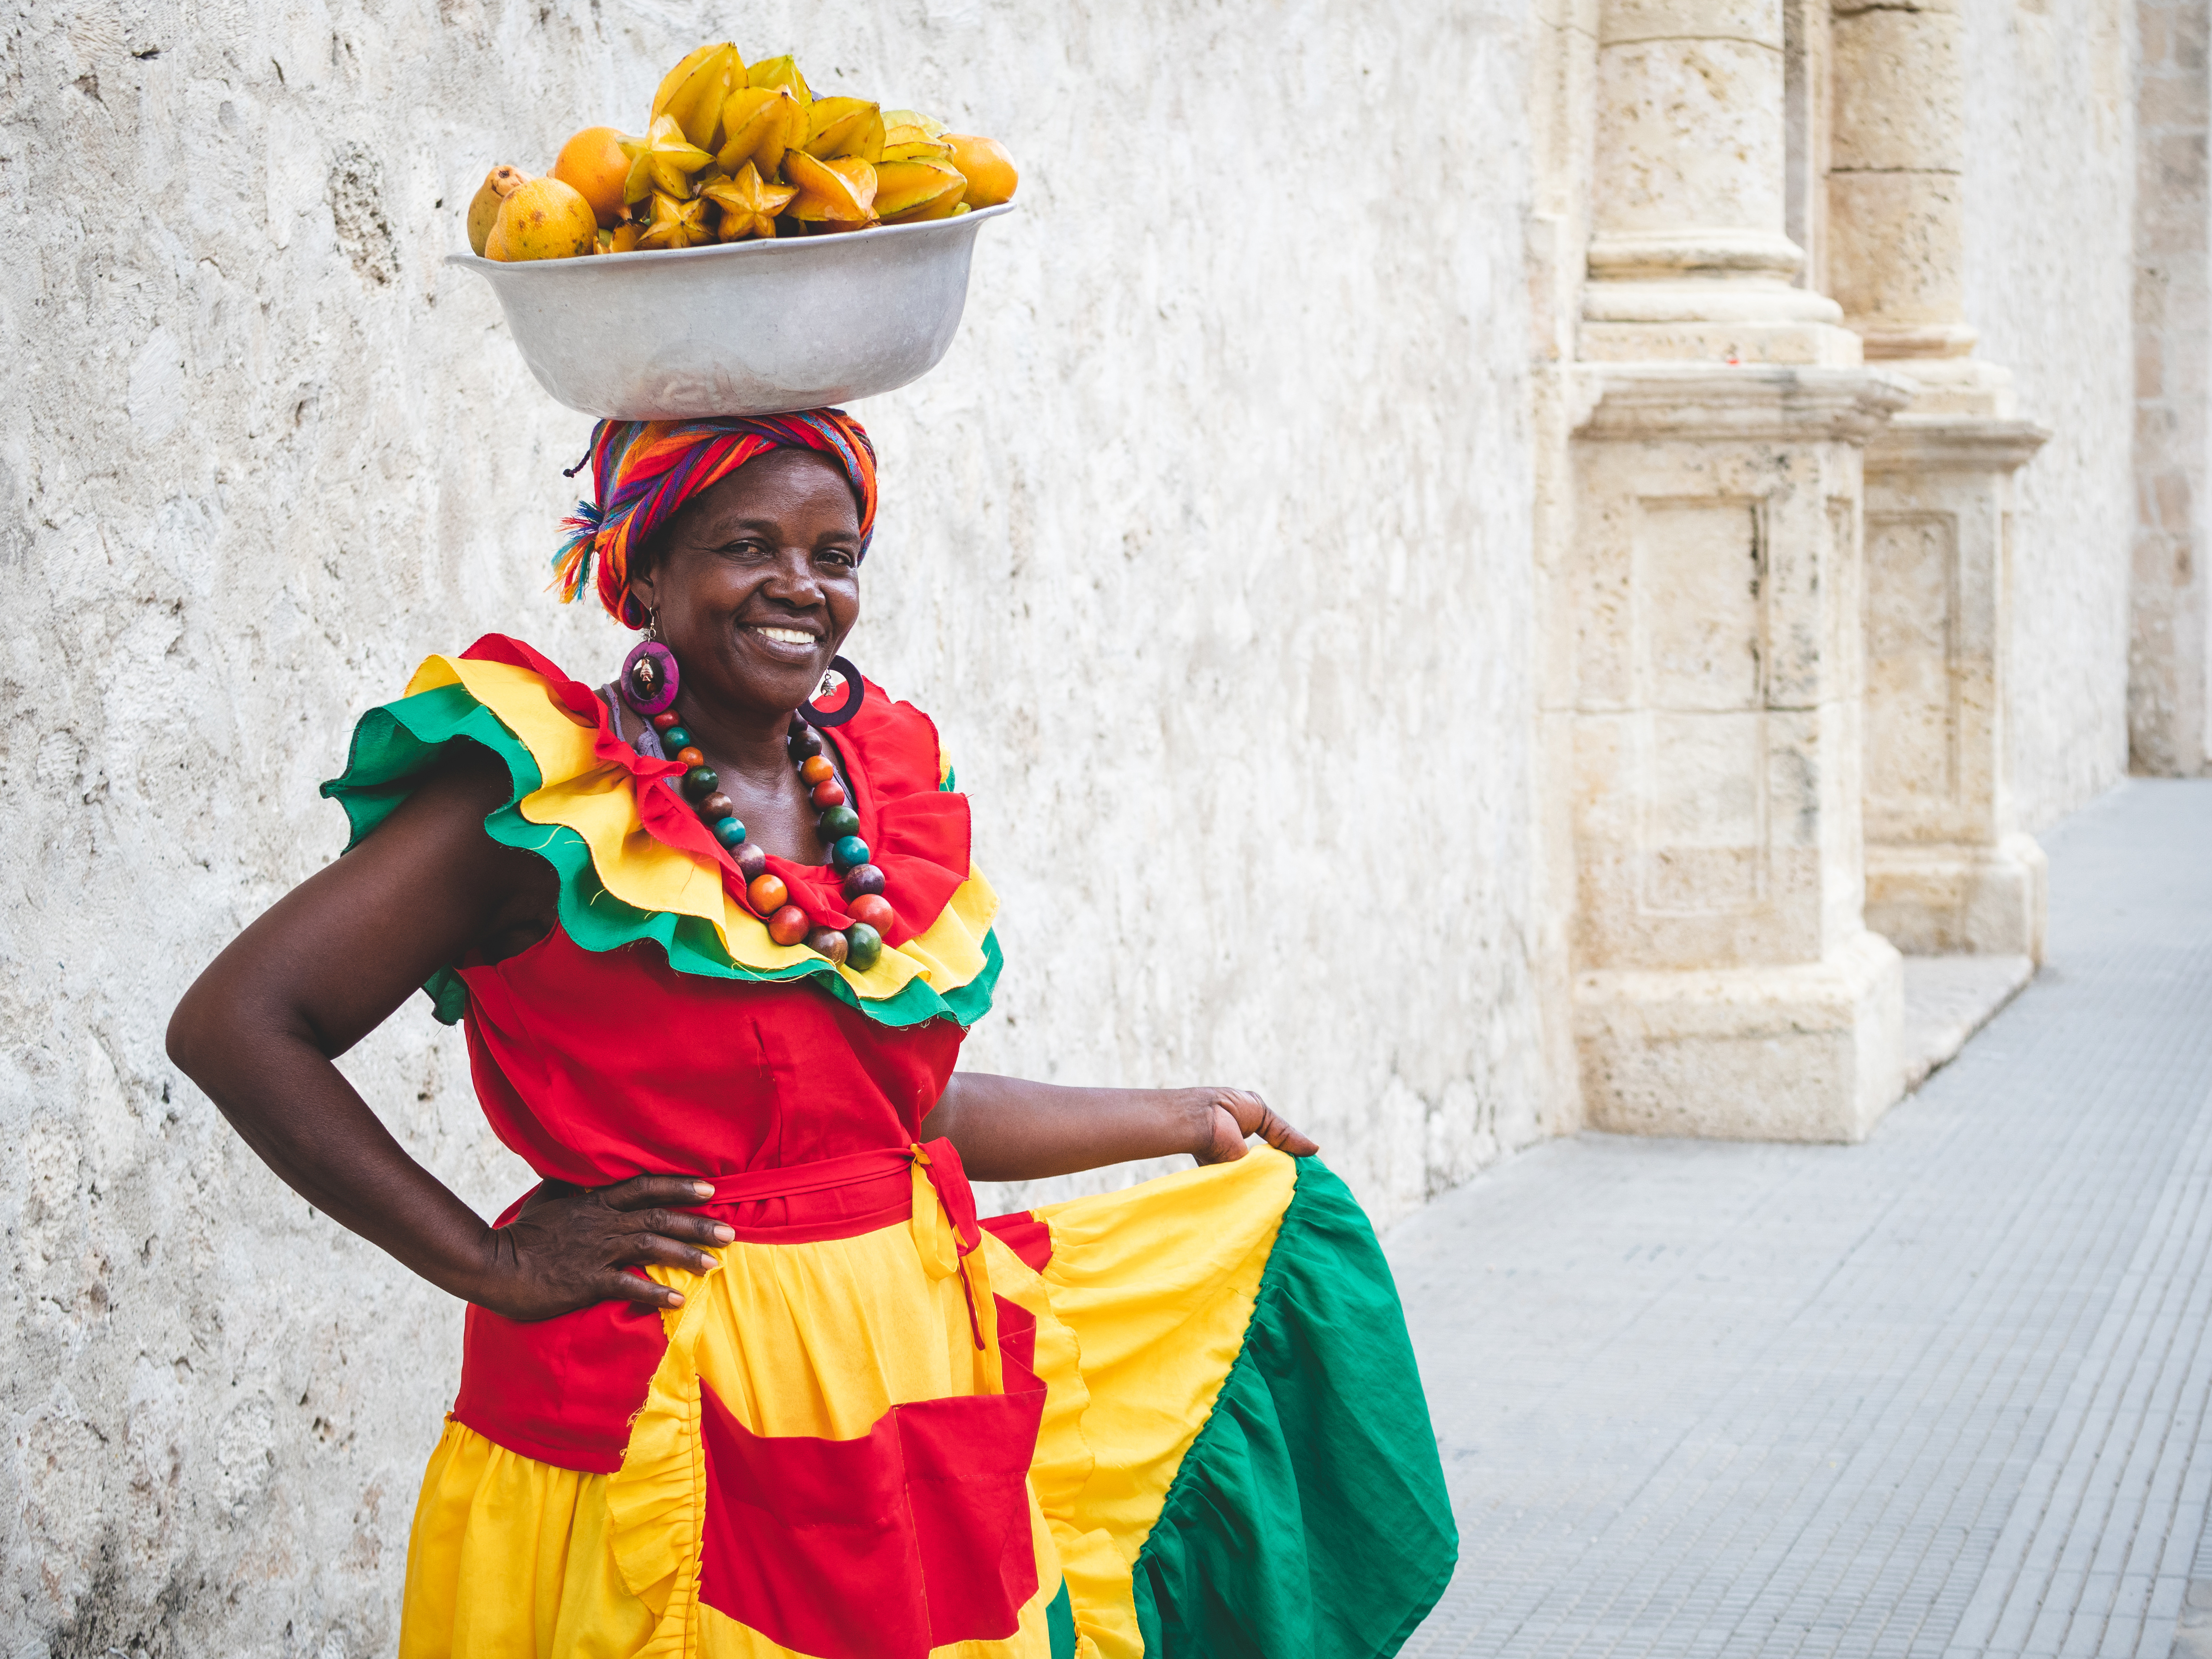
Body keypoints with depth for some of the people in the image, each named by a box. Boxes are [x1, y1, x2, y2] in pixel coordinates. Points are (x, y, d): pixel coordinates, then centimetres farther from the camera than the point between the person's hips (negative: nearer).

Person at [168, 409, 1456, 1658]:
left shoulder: (885, 782, 8)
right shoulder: (550, 798, -11)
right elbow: (235, 1026, -16)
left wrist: (1182, 1121, 27)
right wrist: (492, 1262, -16)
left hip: (918, 1383, 7)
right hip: (674, 1416, -7)